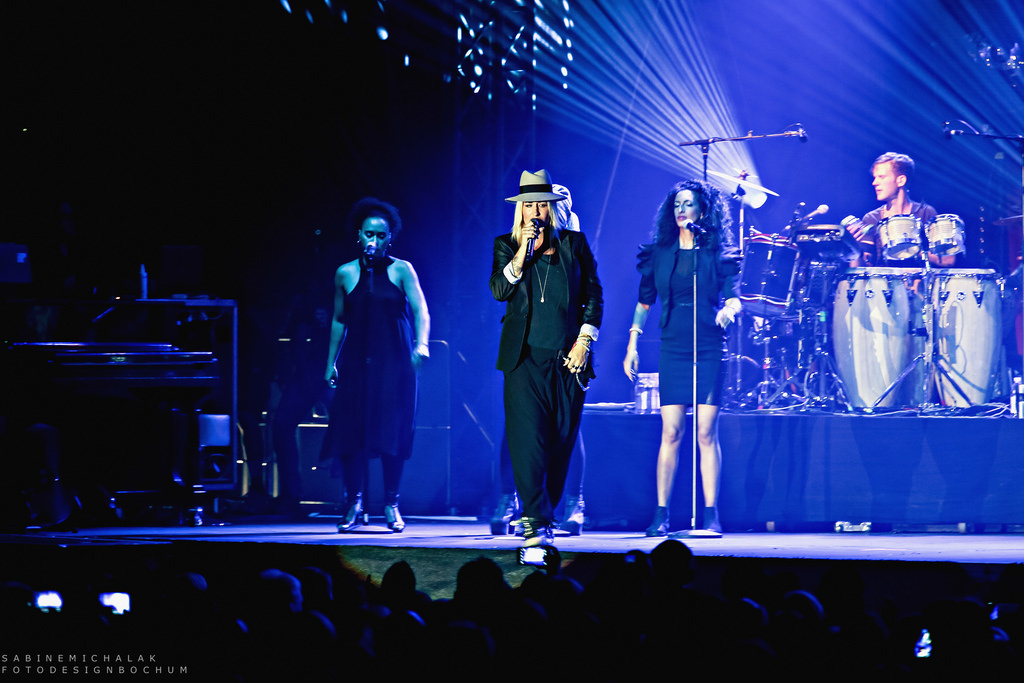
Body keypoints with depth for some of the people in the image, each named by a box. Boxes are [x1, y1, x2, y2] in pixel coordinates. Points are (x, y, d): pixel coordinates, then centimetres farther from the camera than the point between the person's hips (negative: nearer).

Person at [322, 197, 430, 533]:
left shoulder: (401, 270, 1)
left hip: (394, 362, -2)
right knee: (352, 430, -5)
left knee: (393, 431, -6)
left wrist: (421, 344, -25)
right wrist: (330, 363, 14)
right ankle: (354, 505, 5)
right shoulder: (345, 274, 8)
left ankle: (391, 506, 3)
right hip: (356, 361, 2)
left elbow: (421, 310, -8)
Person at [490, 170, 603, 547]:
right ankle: (537, 522, -16)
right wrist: (524, 251, -13)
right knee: (527, 440, -12)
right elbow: (499, 289, -4)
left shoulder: (574, 244, 9)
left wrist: (584, 340, -1)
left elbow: (594, 296, 10)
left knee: (561, 440, 3)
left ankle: (542, 514, 17)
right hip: (524, 359, -1)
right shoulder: (506, 245, 9)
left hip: (567, 359, 1)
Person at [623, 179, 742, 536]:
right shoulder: (660, 253, 8)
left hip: (709, 350, -2)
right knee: (671, 431, -2)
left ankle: (711, 514, -1)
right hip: (672, 349, 2)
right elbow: (644, 302, 14)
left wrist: (728, 310, -27)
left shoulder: (718, 252, 3)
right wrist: (632, 345, 10)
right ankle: (661, 513, 1)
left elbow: (734, 296, -4)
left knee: (707, 432, -4)